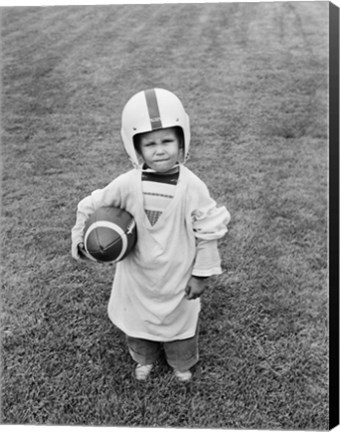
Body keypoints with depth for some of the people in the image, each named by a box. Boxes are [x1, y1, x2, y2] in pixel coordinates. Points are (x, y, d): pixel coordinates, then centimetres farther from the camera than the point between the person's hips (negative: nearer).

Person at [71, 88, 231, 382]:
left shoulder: (192, 187, -21)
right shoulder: (127, 184, -18)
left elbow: (208, 232, -12)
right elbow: (92, 207, -3)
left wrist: (202, 274, -8)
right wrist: (79, 239, -5)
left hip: (177, 276, -1)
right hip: (138, 275, 2)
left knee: (180, 319, 20)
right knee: (138, 317, 23)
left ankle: (182, 363, 51)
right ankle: (144, 359, 55)